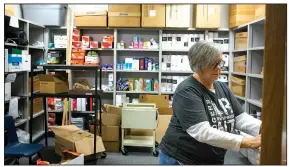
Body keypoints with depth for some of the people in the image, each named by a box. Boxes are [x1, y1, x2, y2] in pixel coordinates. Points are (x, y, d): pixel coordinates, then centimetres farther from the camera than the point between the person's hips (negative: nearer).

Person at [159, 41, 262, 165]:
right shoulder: (186, 91, -20)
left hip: (213, 160, 7)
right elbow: (203, 133, -29)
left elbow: (241, 118, -1)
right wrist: (247, 142, -32)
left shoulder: (222, 88, 4)